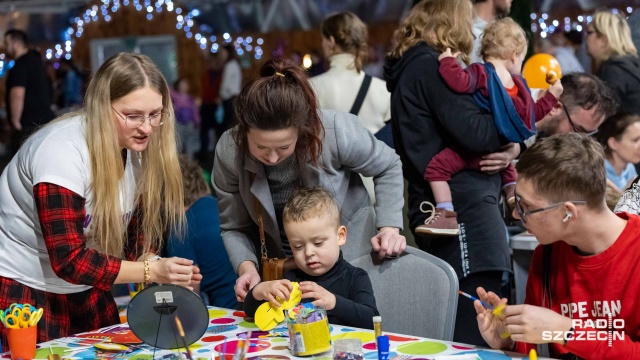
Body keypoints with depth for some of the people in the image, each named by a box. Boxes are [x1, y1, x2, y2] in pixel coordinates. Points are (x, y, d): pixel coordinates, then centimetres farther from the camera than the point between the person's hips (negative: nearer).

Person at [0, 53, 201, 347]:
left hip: (85, 290, 7)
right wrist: (152, 271, -36)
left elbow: (139, 234, -2)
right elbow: (69, 260, -30)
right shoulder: (62, 151, -28)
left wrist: (164, 276, -22)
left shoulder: (139, 149, -5)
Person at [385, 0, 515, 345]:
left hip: (443, 209, 10)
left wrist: (508, 148, 0)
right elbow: (474, 133, -17)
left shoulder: (411, 67, 21)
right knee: (475, 336, -12)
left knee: (456, 333, 12)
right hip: (463, 207, -10)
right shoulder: (431, 67, -8)